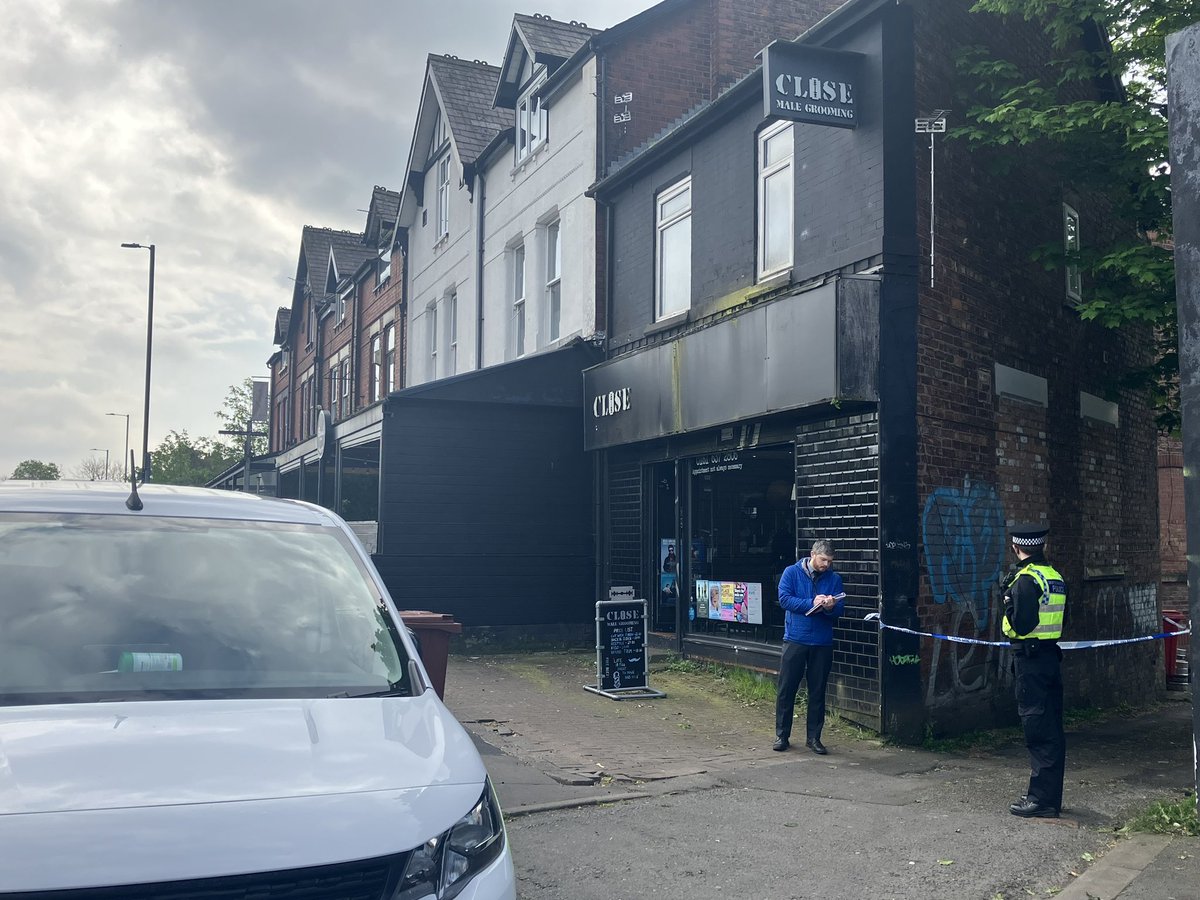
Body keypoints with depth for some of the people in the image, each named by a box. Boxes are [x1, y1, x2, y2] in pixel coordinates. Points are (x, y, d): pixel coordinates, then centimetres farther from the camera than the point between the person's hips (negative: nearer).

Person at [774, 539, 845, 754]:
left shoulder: (834, 579, 6)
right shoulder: (792, 572, -1)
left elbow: (840, 609, 2)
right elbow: (784, 599, -11)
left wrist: (830, 607, -21)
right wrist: (812, 603, -20)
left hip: (822, 643, 2)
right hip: (795, 639, -2)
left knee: (818, 691, 8)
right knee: (786, 689, 2)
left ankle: (814, 737, 17)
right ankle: (782, 735, 13)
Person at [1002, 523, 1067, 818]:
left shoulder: (1026, 580, -16)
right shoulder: (1056, 577, 11)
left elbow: (1020, 624, -21)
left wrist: (1008, 600, -6)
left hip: (1030, 659, -9)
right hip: (1052, 655, 9)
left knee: (1037, 730, -5)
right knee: (1053, 730, 13)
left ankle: (1041, 798, -1)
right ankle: (1052, 798, 21)